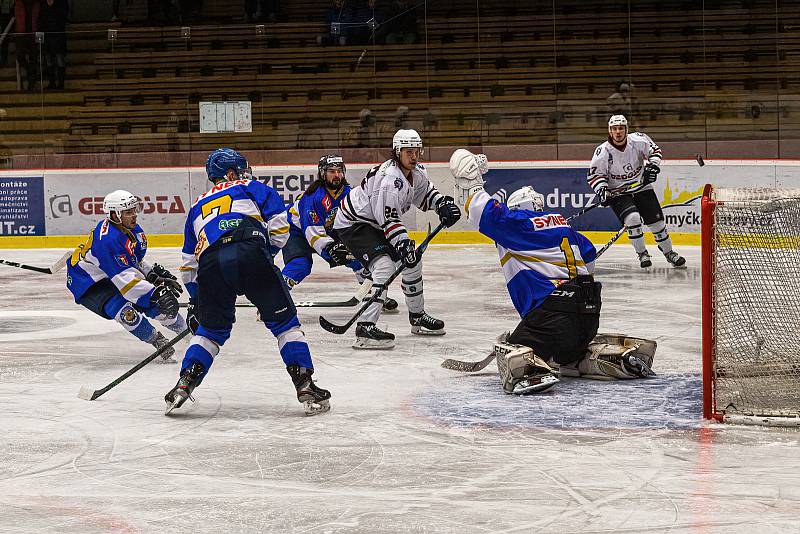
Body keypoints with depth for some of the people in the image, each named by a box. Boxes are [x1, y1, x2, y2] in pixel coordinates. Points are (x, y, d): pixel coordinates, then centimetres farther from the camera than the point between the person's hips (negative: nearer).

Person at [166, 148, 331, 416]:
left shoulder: (197, 206, 38)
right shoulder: (249, 187, 27)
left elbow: (189, 262, 39)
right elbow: (279, 222, 12)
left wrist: (194, 300, 46)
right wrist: (269, 252, 26)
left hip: (210, 263, 3)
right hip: (251, 255, -3)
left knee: (211, 330, 23)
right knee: (284, 321, 9)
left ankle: (184, 385, 10)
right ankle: (305, 386, 2)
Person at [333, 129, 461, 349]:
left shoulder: (415, 172, 1)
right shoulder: (390, 177, -29)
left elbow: (424, 192, 22)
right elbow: (389, 219, -30)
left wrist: (443, 203, 6)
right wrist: (403, 243, -34)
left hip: (375, 224, 11)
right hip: (352, 223, -11)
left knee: (412, 261, 17)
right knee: (384, 265, -28)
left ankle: (417, 317, 35)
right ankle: (365, 329, -34)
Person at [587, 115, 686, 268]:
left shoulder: (638, 140, -12)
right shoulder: (603, 151, -17)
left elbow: (654, 150, 6)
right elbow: (594, 175, -10)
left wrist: (653, 166, -10)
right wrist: (601, 191, -24)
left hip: (642, 187, 3)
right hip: (618, 192, -3)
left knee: (656, 220, 2)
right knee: (633, 218, -25)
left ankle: (668, 251, 24)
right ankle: (642, 253, -6)